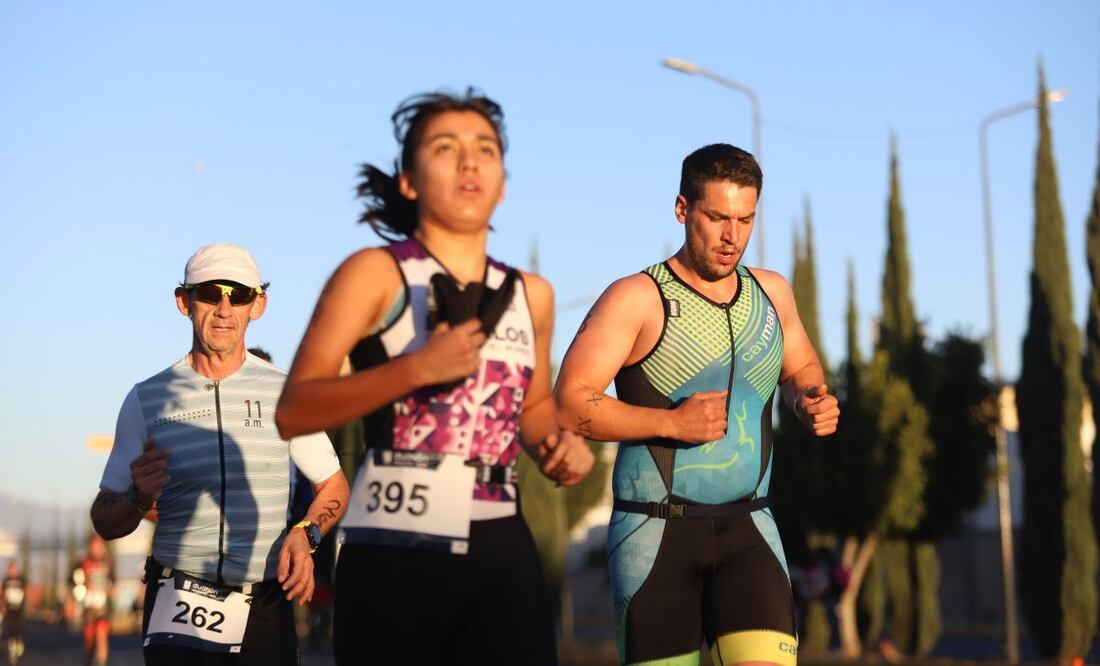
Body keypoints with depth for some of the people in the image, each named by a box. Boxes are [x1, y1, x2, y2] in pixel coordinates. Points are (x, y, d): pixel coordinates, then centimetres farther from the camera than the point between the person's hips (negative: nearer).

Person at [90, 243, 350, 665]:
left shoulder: (285, 392, 3)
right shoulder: (147, 399, 3)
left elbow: (334, 486, 12)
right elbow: (106, 523, 6)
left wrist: (306, 533, -8)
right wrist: (139, 498, -16)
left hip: (265, 612, 1)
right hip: (178, 612, -1)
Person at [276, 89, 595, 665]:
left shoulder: (531, 295, 14)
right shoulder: (376, 273, -1)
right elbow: (294, 413, -9)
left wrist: (559, 443, 9)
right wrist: (416, 368, -19)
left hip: (501, 552, 4)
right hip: (394, 554, -4)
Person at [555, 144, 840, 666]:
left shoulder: (772, 293, 10)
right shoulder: (637, 300, -6)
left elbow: (800, 369, 28)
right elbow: (569, 403, -12)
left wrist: (810, 400, 5)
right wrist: (671, 422, -21)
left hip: (748, 528, 3)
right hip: (656, 530, -3)